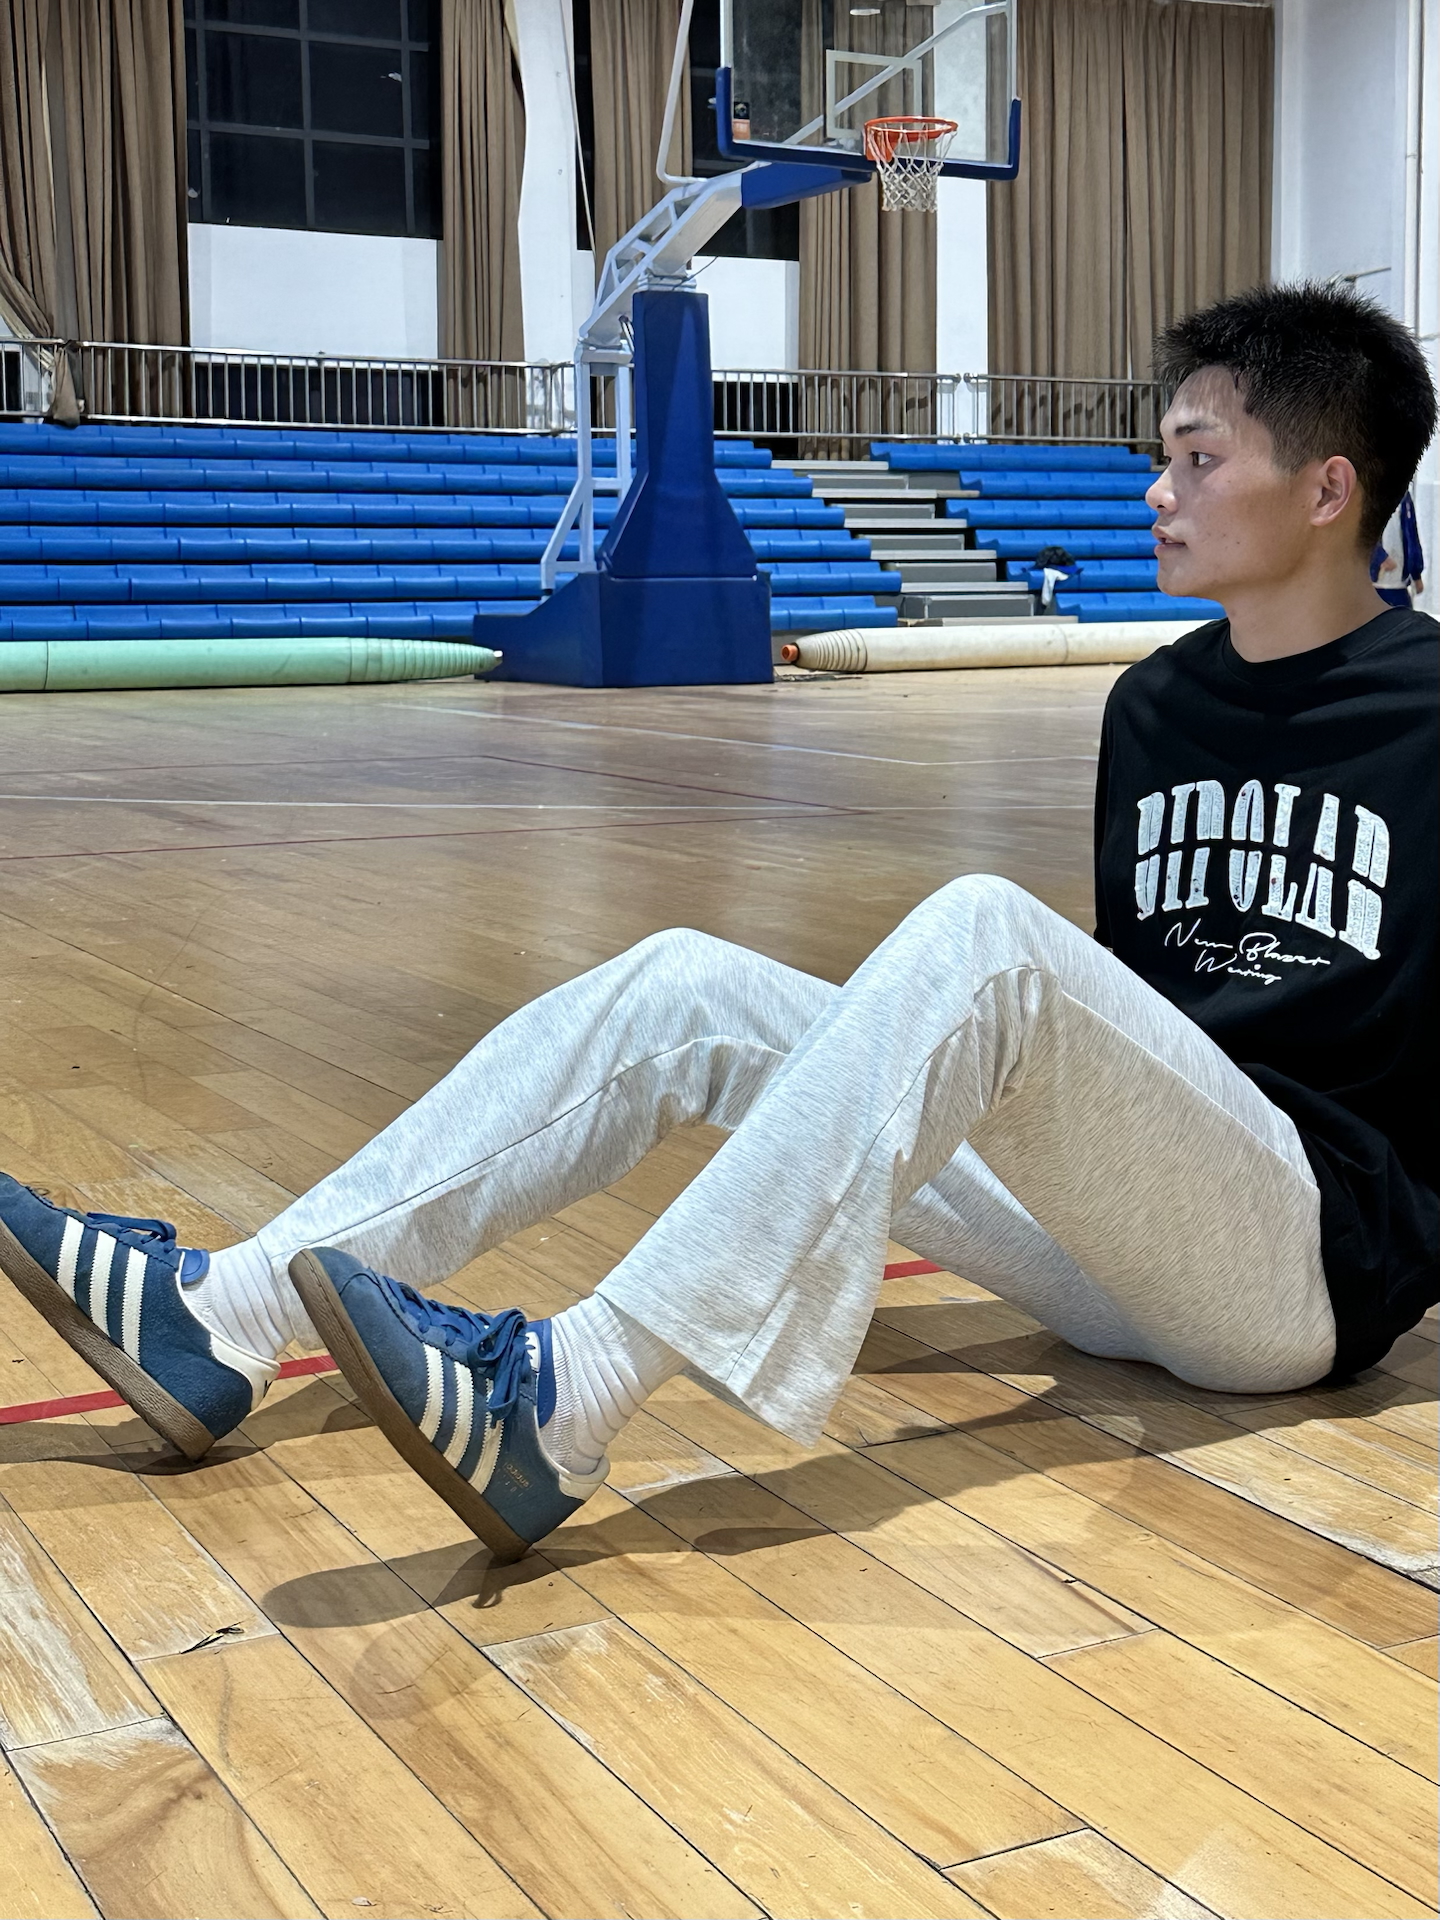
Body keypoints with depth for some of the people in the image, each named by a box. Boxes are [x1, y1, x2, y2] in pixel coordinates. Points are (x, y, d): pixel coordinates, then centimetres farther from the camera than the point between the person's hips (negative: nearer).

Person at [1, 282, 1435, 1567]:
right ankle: (223, 1316, -13)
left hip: (1317, 1263, -6)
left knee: (983, 929, -33)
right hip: (1120, 1248, 7)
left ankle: (556, 1409, -40)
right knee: (682, 990, -5)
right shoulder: (1152, 704, 13)